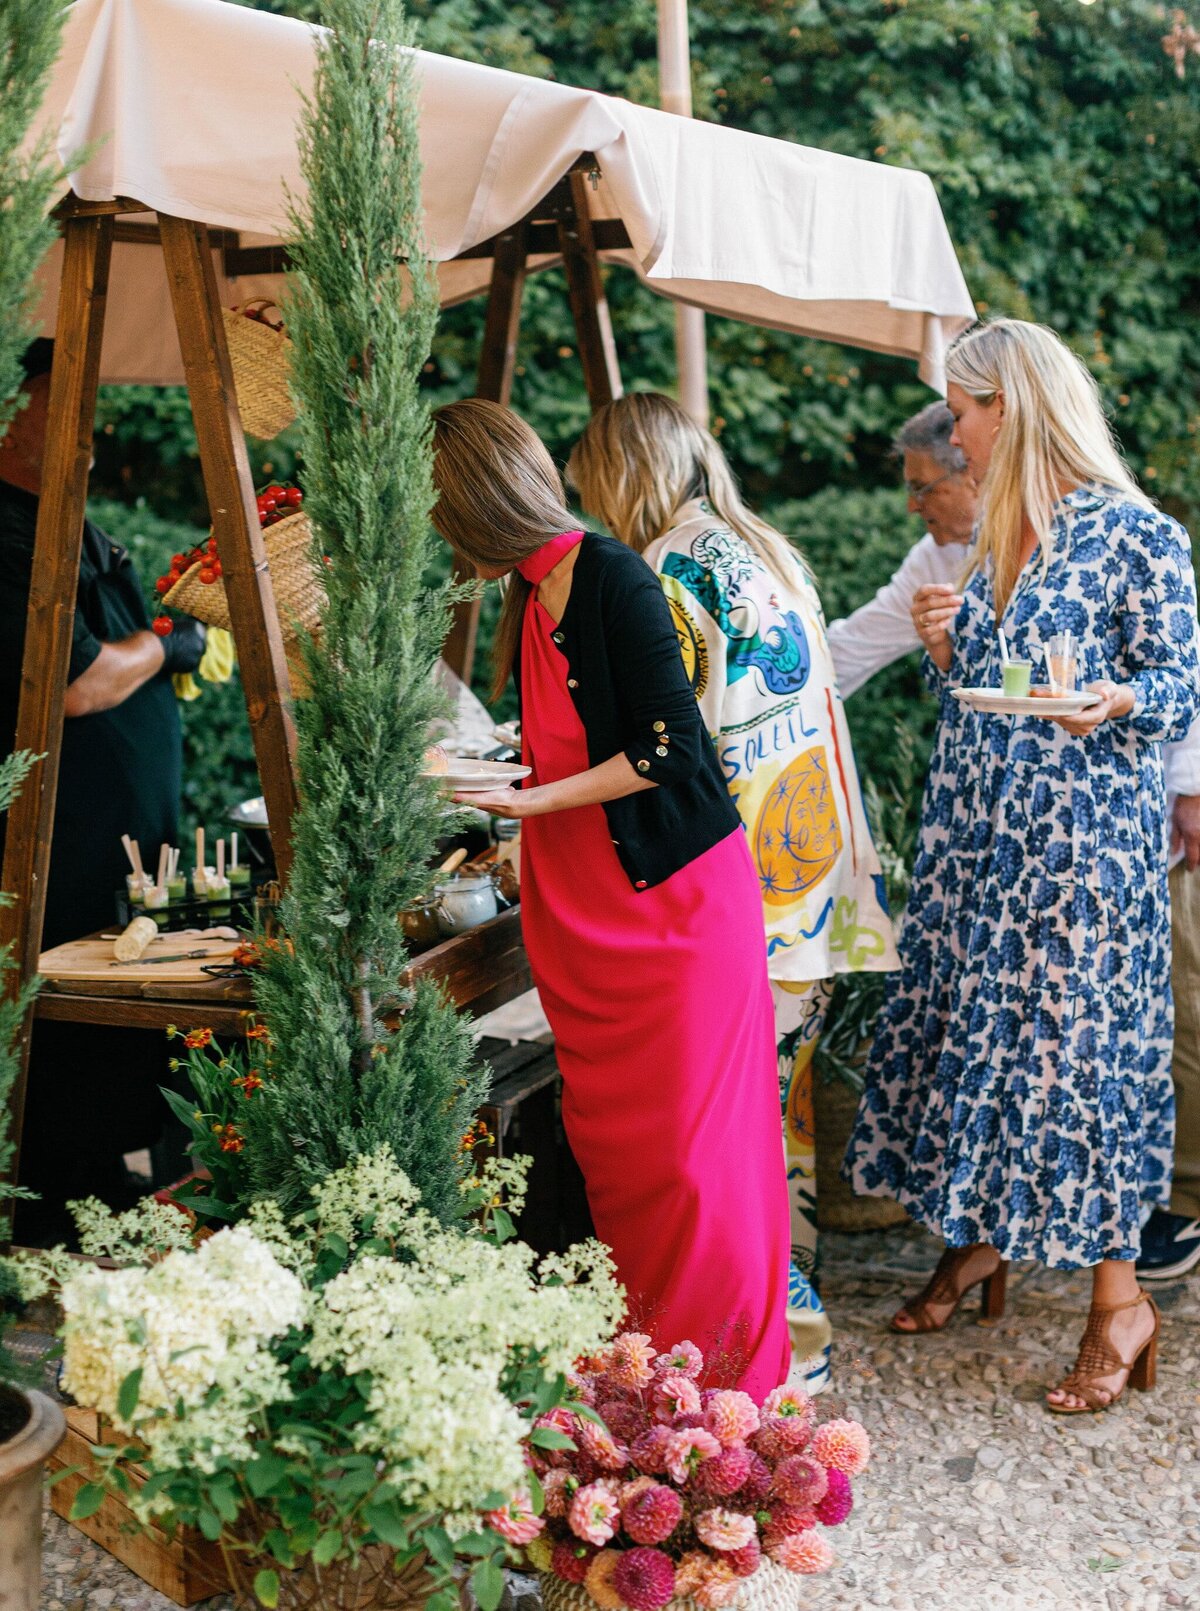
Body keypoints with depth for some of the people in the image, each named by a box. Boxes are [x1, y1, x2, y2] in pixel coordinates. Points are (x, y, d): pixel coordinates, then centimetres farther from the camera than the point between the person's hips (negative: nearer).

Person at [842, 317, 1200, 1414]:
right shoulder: (989, 539, 13)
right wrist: (944, 648, -1)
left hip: (1085, 835, -7)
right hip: (975, 828, 7)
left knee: (1078, 1034, -5)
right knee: (970, 1021, 11)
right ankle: (978, 1236, 27)